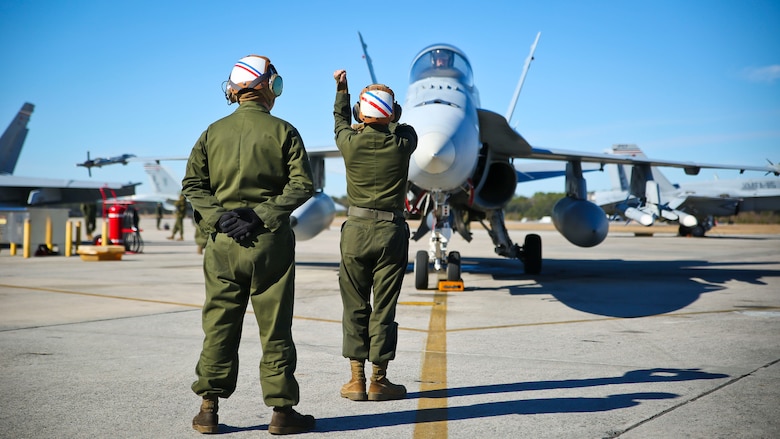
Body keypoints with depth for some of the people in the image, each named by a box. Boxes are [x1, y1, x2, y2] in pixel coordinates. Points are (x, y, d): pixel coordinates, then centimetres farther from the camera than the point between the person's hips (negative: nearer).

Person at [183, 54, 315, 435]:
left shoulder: (213, 132, 8)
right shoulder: (282, 131, -1)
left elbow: (192, 183, 1)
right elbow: (302, 185, -10)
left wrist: (219, 216, -6)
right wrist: (263, 214, -11)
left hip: (223, 242, 3)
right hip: (270, 241, -3)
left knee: (219, 324, 9)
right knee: (275, 328, 4)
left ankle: (208, 409, 11)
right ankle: (281, 410, 10)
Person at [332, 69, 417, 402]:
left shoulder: (350, 142, -4)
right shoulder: (403, 142, -5)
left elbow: (341, 122, 21)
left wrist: (341, 89, 35)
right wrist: (390, 117, 37)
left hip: (356, 230, 1)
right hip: (392, 232, 0)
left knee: (355, 306, 8)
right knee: (384, 308, 4)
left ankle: (357, 380, 11)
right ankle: (379, 380, 11)